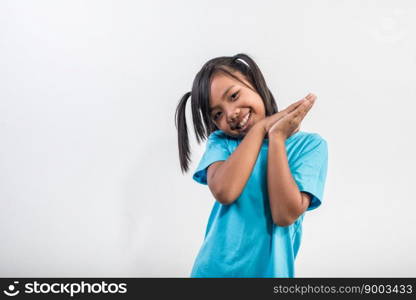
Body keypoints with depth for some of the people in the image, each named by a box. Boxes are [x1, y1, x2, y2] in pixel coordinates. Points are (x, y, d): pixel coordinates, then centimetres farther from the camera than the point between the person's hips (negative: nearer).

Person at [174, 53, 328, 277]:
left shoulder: (309, 144, -7)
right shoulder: (221, 141, -1)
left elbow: (285, 215, -19)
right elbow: (224, 192, -21)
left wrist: (276, 137, -17)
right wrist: (260, 128, -14)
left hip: (268, 269, -1)